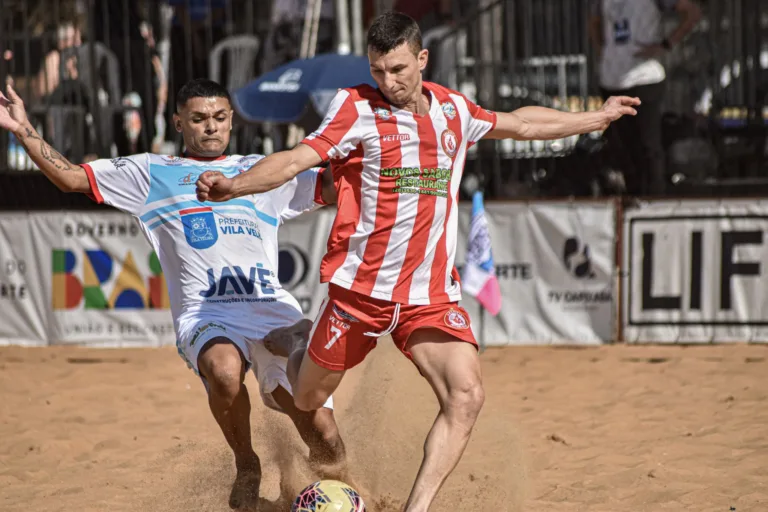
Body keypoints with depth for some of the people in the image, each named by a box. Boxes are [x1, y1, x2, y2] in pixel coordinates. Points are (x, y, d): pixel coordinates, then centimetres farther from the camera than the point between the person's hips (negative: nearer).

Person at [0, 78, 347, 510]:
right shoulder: (152, 173, 18)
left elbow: (339, 187, 22)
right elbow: (70, 177, 14)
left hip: (274, 309, 2)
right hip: (205, 312, -2)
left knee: (326, 441, -9)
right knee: (225, 370, -40)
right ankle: (246, 466, -8)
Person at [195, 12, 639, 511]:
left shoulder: (453, 110, 7)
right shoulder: (358, 108, -8)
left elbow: (521, 123, 26)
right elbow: (296, 159, -19)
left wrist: (597, 117, 35)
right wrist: (233, 185, -36)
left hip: (431, 292, 3)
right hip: (361, 285, -3)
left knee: (466, 397, -17)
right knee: (308, 401, 10)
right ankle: (297, 344, 46)